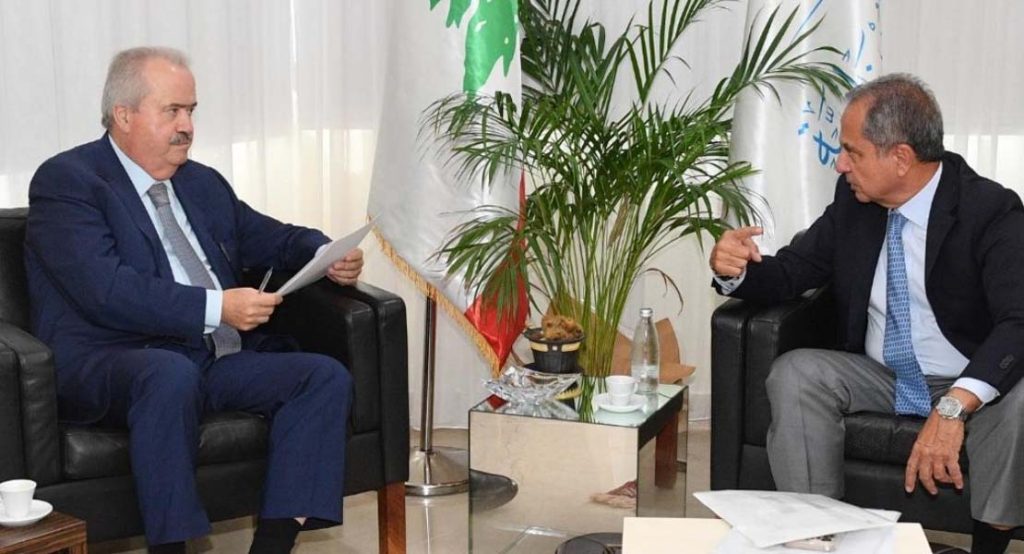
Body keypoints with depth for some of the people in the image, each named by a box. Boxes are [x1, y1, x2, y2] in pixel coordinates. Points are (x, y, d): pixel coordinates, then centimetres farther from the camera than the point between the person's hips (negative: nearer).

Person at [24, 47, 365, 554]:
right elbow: (106, 290, -17)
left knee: (326, 376, -14)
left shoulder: (203, 184, 21)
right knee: (172, 373, -39)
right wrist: (215, 308, -24)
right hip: (107, 365, -7)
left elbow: (272, 238, 28)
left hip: (216, 359, 7)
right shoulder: (66, 181, -3)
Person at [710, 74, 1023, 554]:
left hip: (973, 387, -4)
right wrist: (734, 267, -16)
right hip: (879, 380, 4)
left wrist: (954, 406, -43)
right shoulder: (853, 201, -1)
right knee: (794, 373, -21)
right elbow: (789, 273, 8)